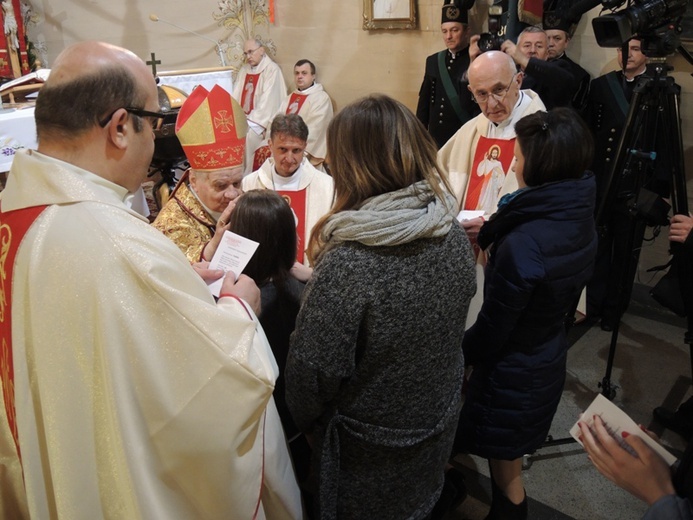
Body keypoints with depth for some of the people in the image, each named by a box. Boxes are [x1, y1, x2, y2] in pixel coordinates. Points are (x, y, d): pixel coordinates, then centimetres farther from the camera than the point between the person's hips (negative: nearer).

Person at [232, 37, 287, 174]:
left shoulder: (272, 69, -7)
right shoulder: (244, 69, 15)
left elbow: (268, 100, -16)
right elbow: (236, 96, 11)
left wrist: (252, 122, -21)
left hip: (261, 121, -6)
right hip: (243, 118, 6)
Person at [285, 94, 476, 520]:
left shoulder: (346, 265, -35)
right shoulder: (455, 237, -14)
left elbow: (313, 372, -24)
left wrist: (303, 418, -2)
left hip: (373, 441, -5)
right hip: (440, 419, 5)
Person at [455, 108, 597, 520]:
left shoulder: (522, 243, -33)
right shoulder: (581, 221, -7)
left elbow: (493, 328, -23)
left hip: (512, 372, -8)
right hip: (548, 359, 8)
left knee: (506, 473, 17)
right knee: (509, 458, 30)